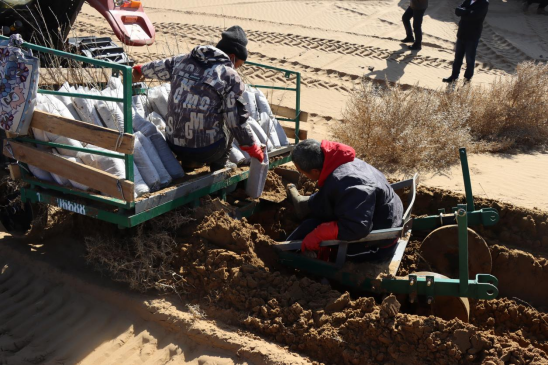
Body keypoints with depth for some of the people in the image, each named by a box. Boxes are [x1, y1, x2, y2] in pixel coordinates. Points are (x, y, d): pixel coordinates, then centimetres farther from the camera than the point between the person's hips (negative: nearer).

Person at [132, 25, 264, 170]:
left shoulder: (183, 60, 6)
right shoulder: (231, 77, -10)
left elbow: (157, 68, 26)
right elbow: (237, 121, -10)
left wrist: (140, 70, 48)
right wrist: (252, 148, 5)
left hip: (173, 146, 5)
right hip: (206, 151, -5)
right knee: (228, 125, 24)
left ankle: (188, 161, 27)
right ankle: (220, 167, 21)